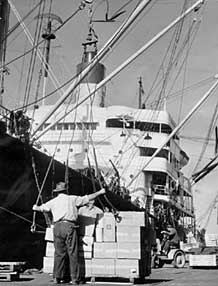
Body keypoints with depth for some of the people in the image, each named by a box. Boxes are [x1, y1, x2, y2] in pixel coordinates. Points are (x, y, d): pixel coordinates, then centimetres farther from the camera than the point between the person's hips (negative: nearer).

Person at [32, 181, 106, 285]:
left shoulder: (53, 201, 16)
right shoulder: (72, 199, 9)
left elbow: (42, 208, 30)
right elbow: (87, 198, 11)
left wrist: (35, 207, 53)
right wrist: (100, 192, 23)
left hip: (57, 227, 3)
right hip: (70, 226, -3)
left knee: (59, 253, 7)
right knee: (72, 253, -2)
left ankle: (57, 277, 6)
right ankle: (74, 279, -3)